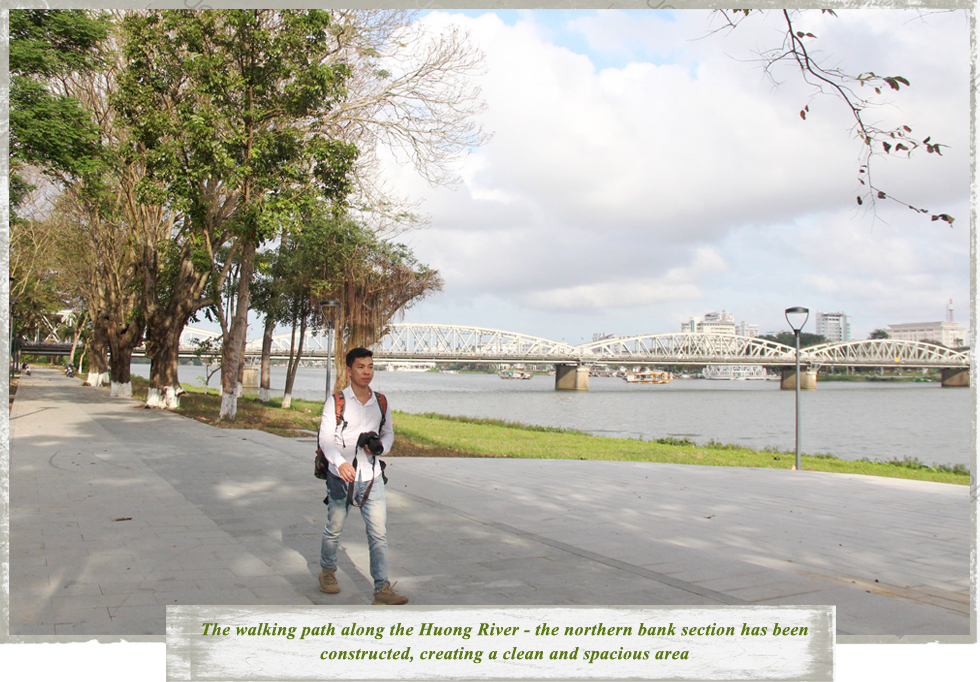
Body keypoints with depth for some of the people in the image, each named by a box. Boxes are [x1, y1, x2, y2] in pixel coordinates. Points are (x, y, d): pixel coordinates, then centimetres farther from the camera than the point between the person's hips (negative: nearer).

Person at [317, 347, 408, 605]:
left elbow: (388, 433, 21)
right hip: (341, 477, -2)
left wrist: (380, 446, -4)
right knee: (334, 530, 13)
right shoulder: (336, 402, -5)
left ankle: (382, 589, -2)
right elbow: (325, 437, -13)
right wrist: (340, 462, -32)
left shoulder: (381, 403, 7)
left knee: (379, 533, -4)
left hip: (371, 478, 2)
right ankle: (327, 572, 38)